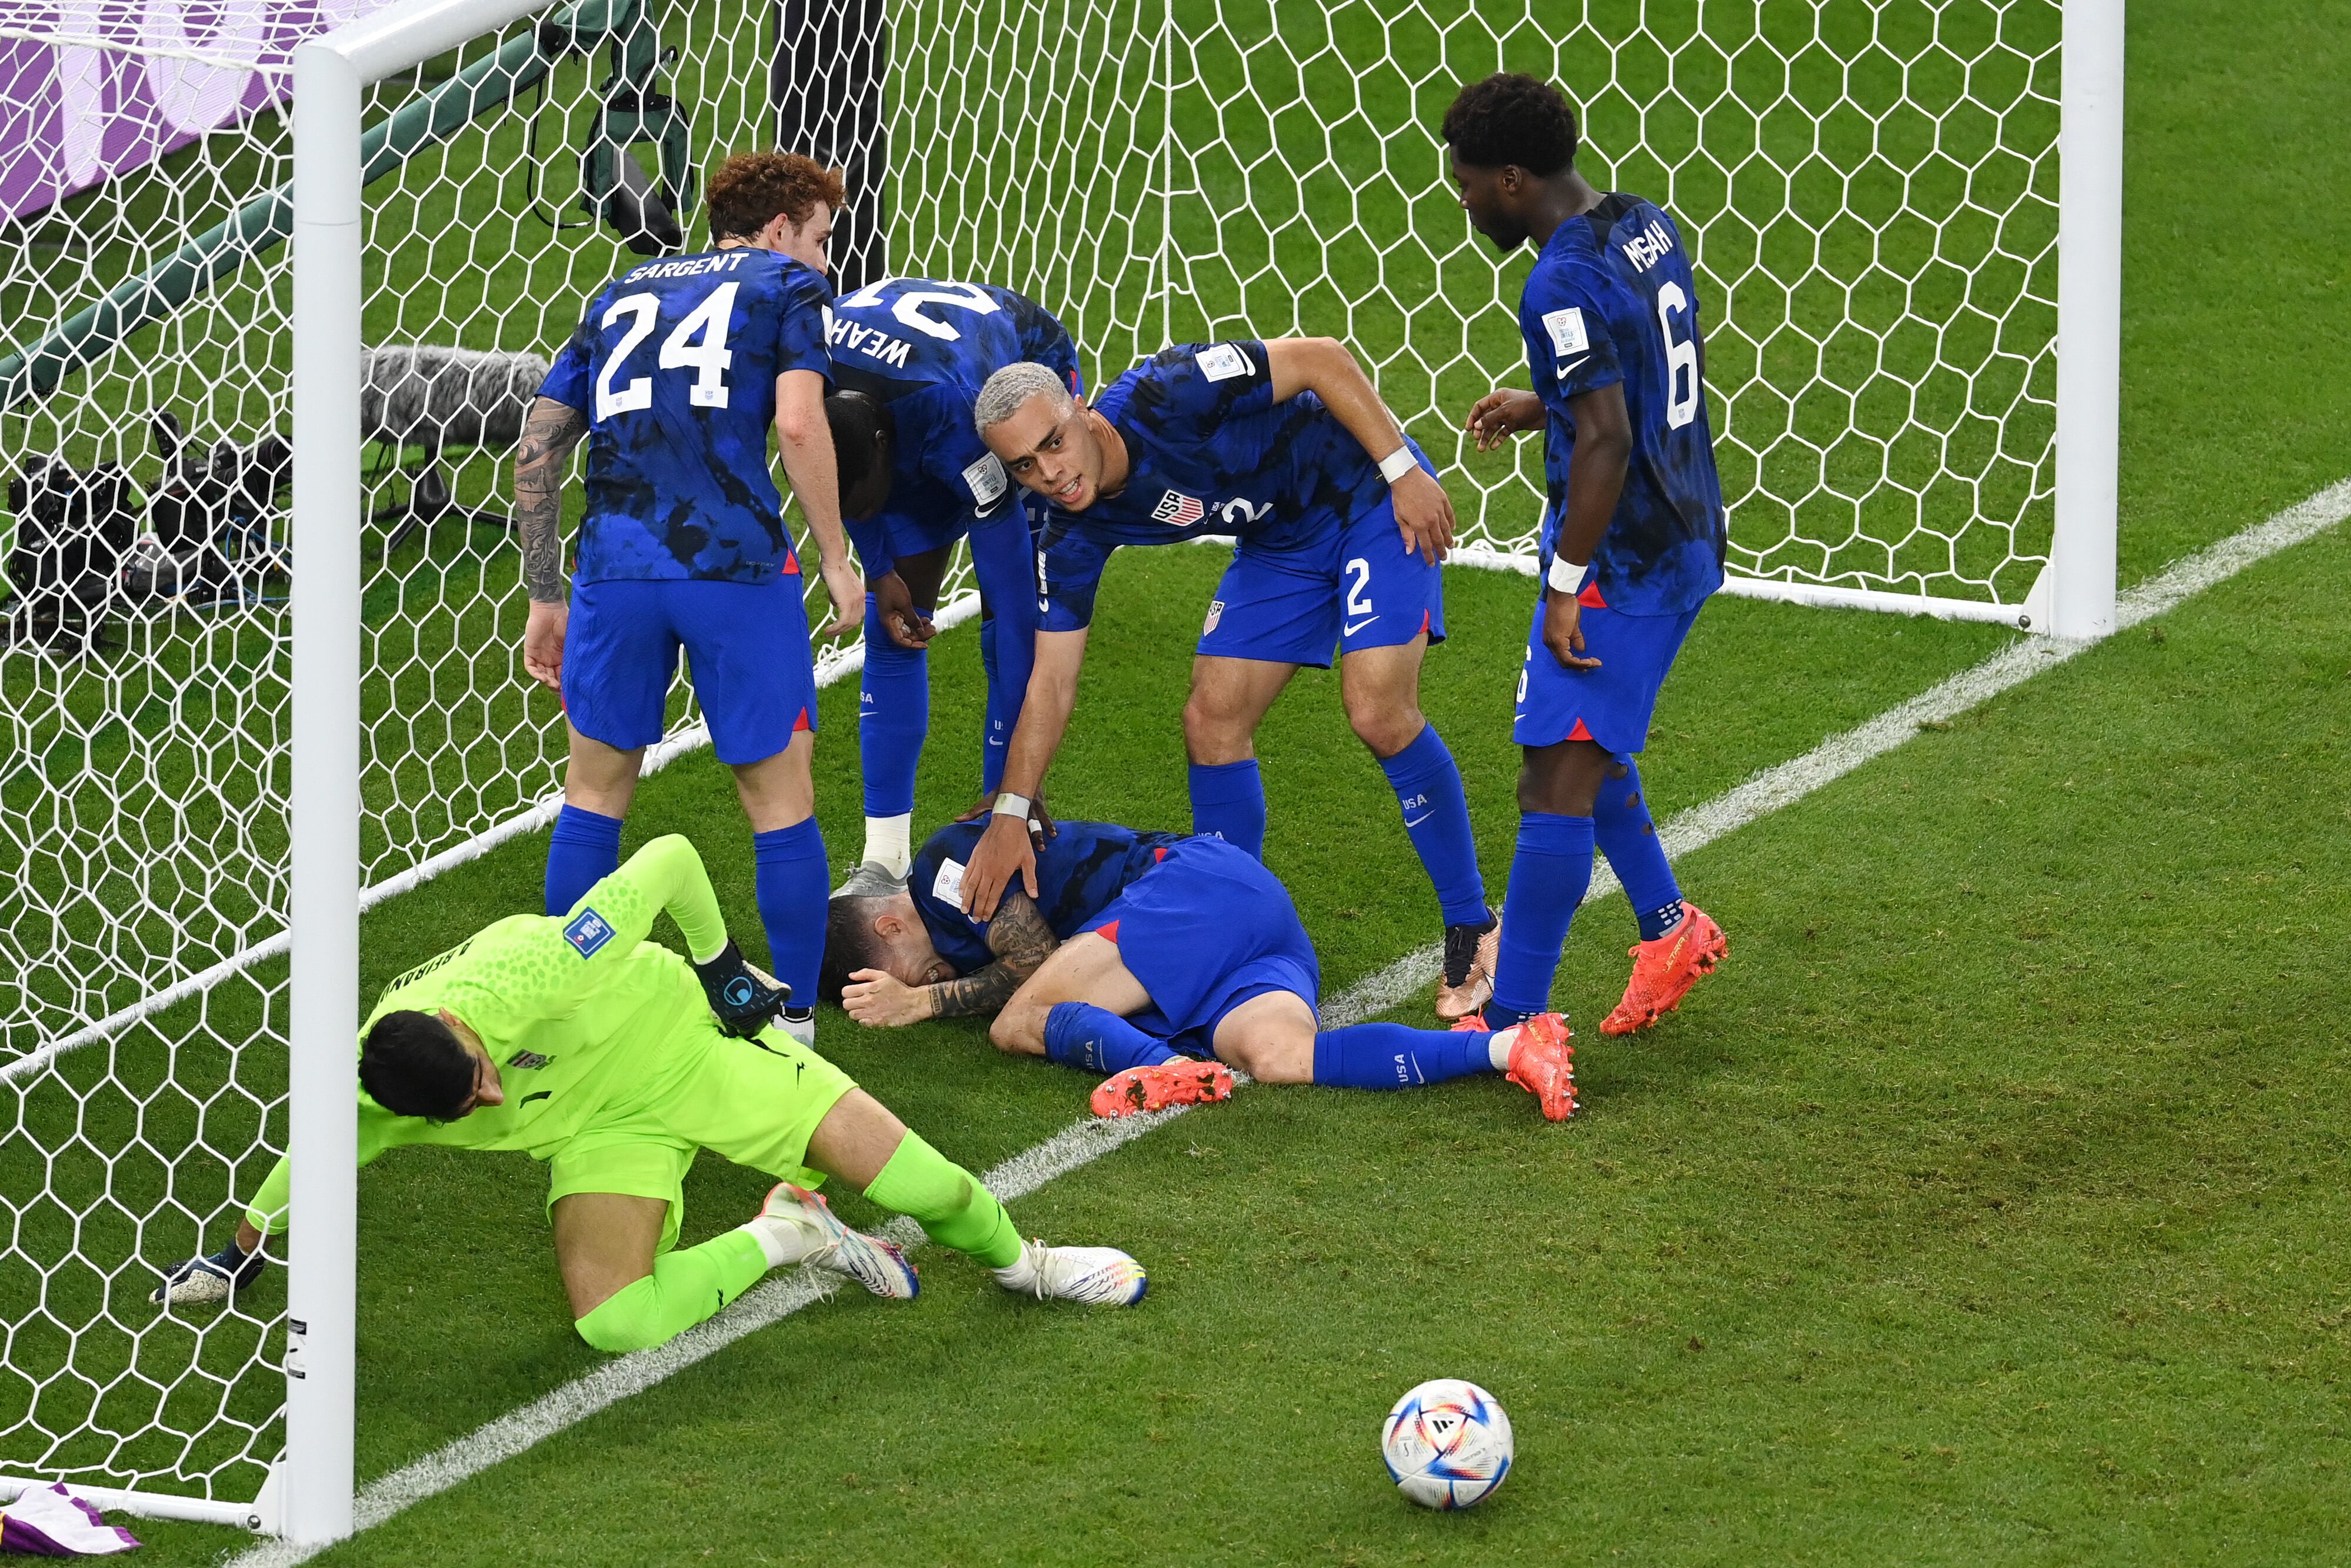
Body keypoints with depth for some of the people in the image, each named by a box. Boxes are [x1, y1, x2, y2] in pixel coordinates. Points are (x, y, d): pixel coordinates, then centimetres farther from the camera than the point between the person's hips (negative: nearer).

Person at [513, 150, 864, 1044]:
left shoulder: (623, 295, 25)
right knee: (780, 800, 8)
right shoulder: (788, 286, 12)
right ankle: (794, 1024, 11)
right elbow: (798, 423, -7)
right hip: (735, 562, -4)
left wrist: (544, 596, 25)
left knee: (594, 793, 17)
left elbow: (537, 448, 21)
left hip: (613, 568, 4)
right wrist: (835, 560, 0)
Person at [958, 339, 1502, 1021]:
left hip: (1369, 496, -7)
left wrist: (1403, 471, -26)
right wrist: (1009, 817, -12)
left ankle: (1472, 932, -6)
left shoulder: (1165, 396, -32)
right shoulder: (1074, 537, -12)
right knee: (1212, 721, -3)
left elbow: (1320, 357, -25)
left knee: (1379, 713, -19)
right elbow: (1051, 683, -6)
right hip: (1279, 542, 7)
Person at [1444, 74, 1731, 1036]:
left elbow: (1607, 441, -27)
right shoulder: (1646, 228, 8)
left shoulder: (1564, 288, -22)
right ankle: (1668, 928, 34)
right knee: (1582, 749, 25)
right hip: (1687, 546, 10)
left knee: (1558, 781, -9)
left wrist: (1567, 586, -21)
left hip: (1620, 562, -10)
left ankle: (1512, 1022, -9)